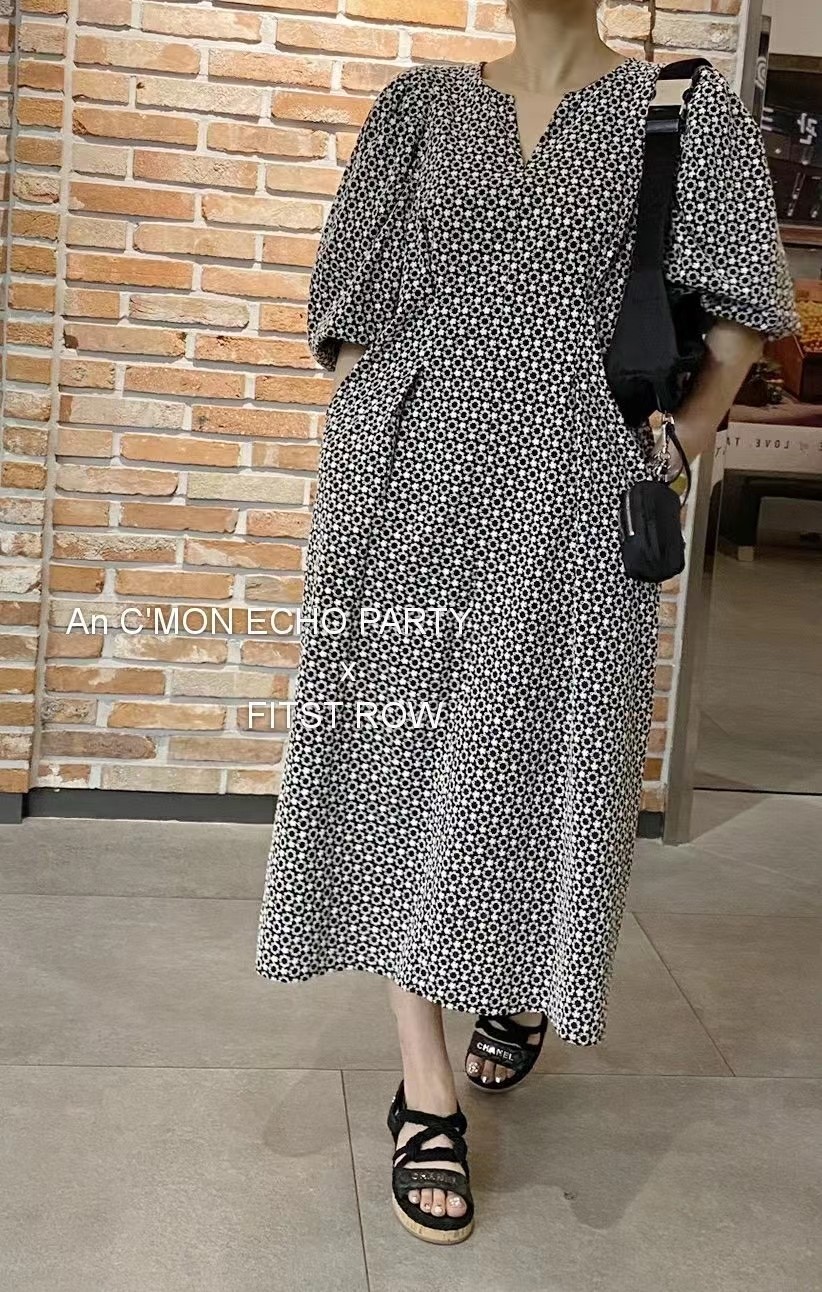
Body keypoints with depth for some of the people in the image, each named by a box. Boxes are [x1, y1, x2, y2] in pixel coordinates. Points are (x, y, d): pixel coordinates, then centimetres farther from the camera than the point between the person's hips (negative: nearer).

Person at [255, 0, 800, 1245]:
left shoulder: (684, 112, 8)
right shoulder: (425, 102, 12)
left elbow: (739, 316, 9)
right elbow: (352, 303, 11)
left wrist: (673, 449, 2)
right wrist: (361, 462, 2)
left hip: (568, 499, -1)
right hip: (418, 482, 1)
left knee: (538, 747, 5)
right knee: (406, 754, -1)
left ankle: (518, 988, 36)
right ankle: (428, 1094, 9)